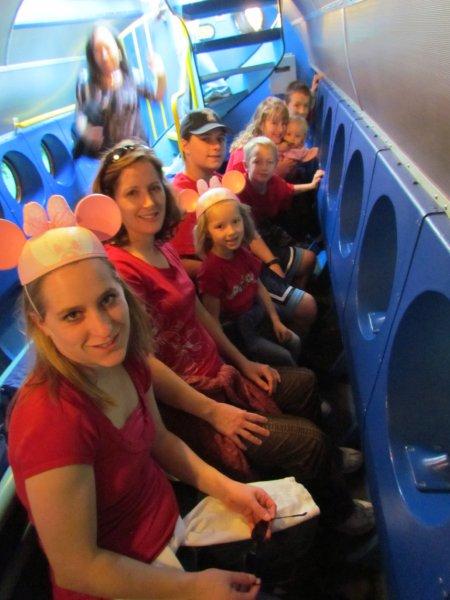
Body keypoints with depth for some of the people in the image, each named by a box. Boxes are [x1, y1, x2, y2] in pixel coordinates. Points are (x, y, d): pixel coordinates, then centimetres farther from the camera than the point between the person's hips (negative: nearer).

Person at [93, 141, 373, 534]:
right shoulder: (119, 269, -25)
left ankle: (328, 457, 49)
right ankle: (339, 514, 26)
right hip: (184, 405, -9)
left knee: (305, 383, 20)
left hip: (216, 372, 10)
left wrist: (243, 363, 12)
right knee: (306, 441, -8)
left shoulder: (162, 248, 3)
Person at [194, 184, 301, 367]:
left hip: (256, 315, 7)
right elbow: (213, 320, -23)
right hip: (233, 331, -7)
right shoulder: (211, 270, -28)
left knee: (294, 343, 8)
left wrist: (276, 321, 9)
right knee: (282, 357, -6)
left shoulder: (243, 253, -5)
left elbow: (259, 286, 9)